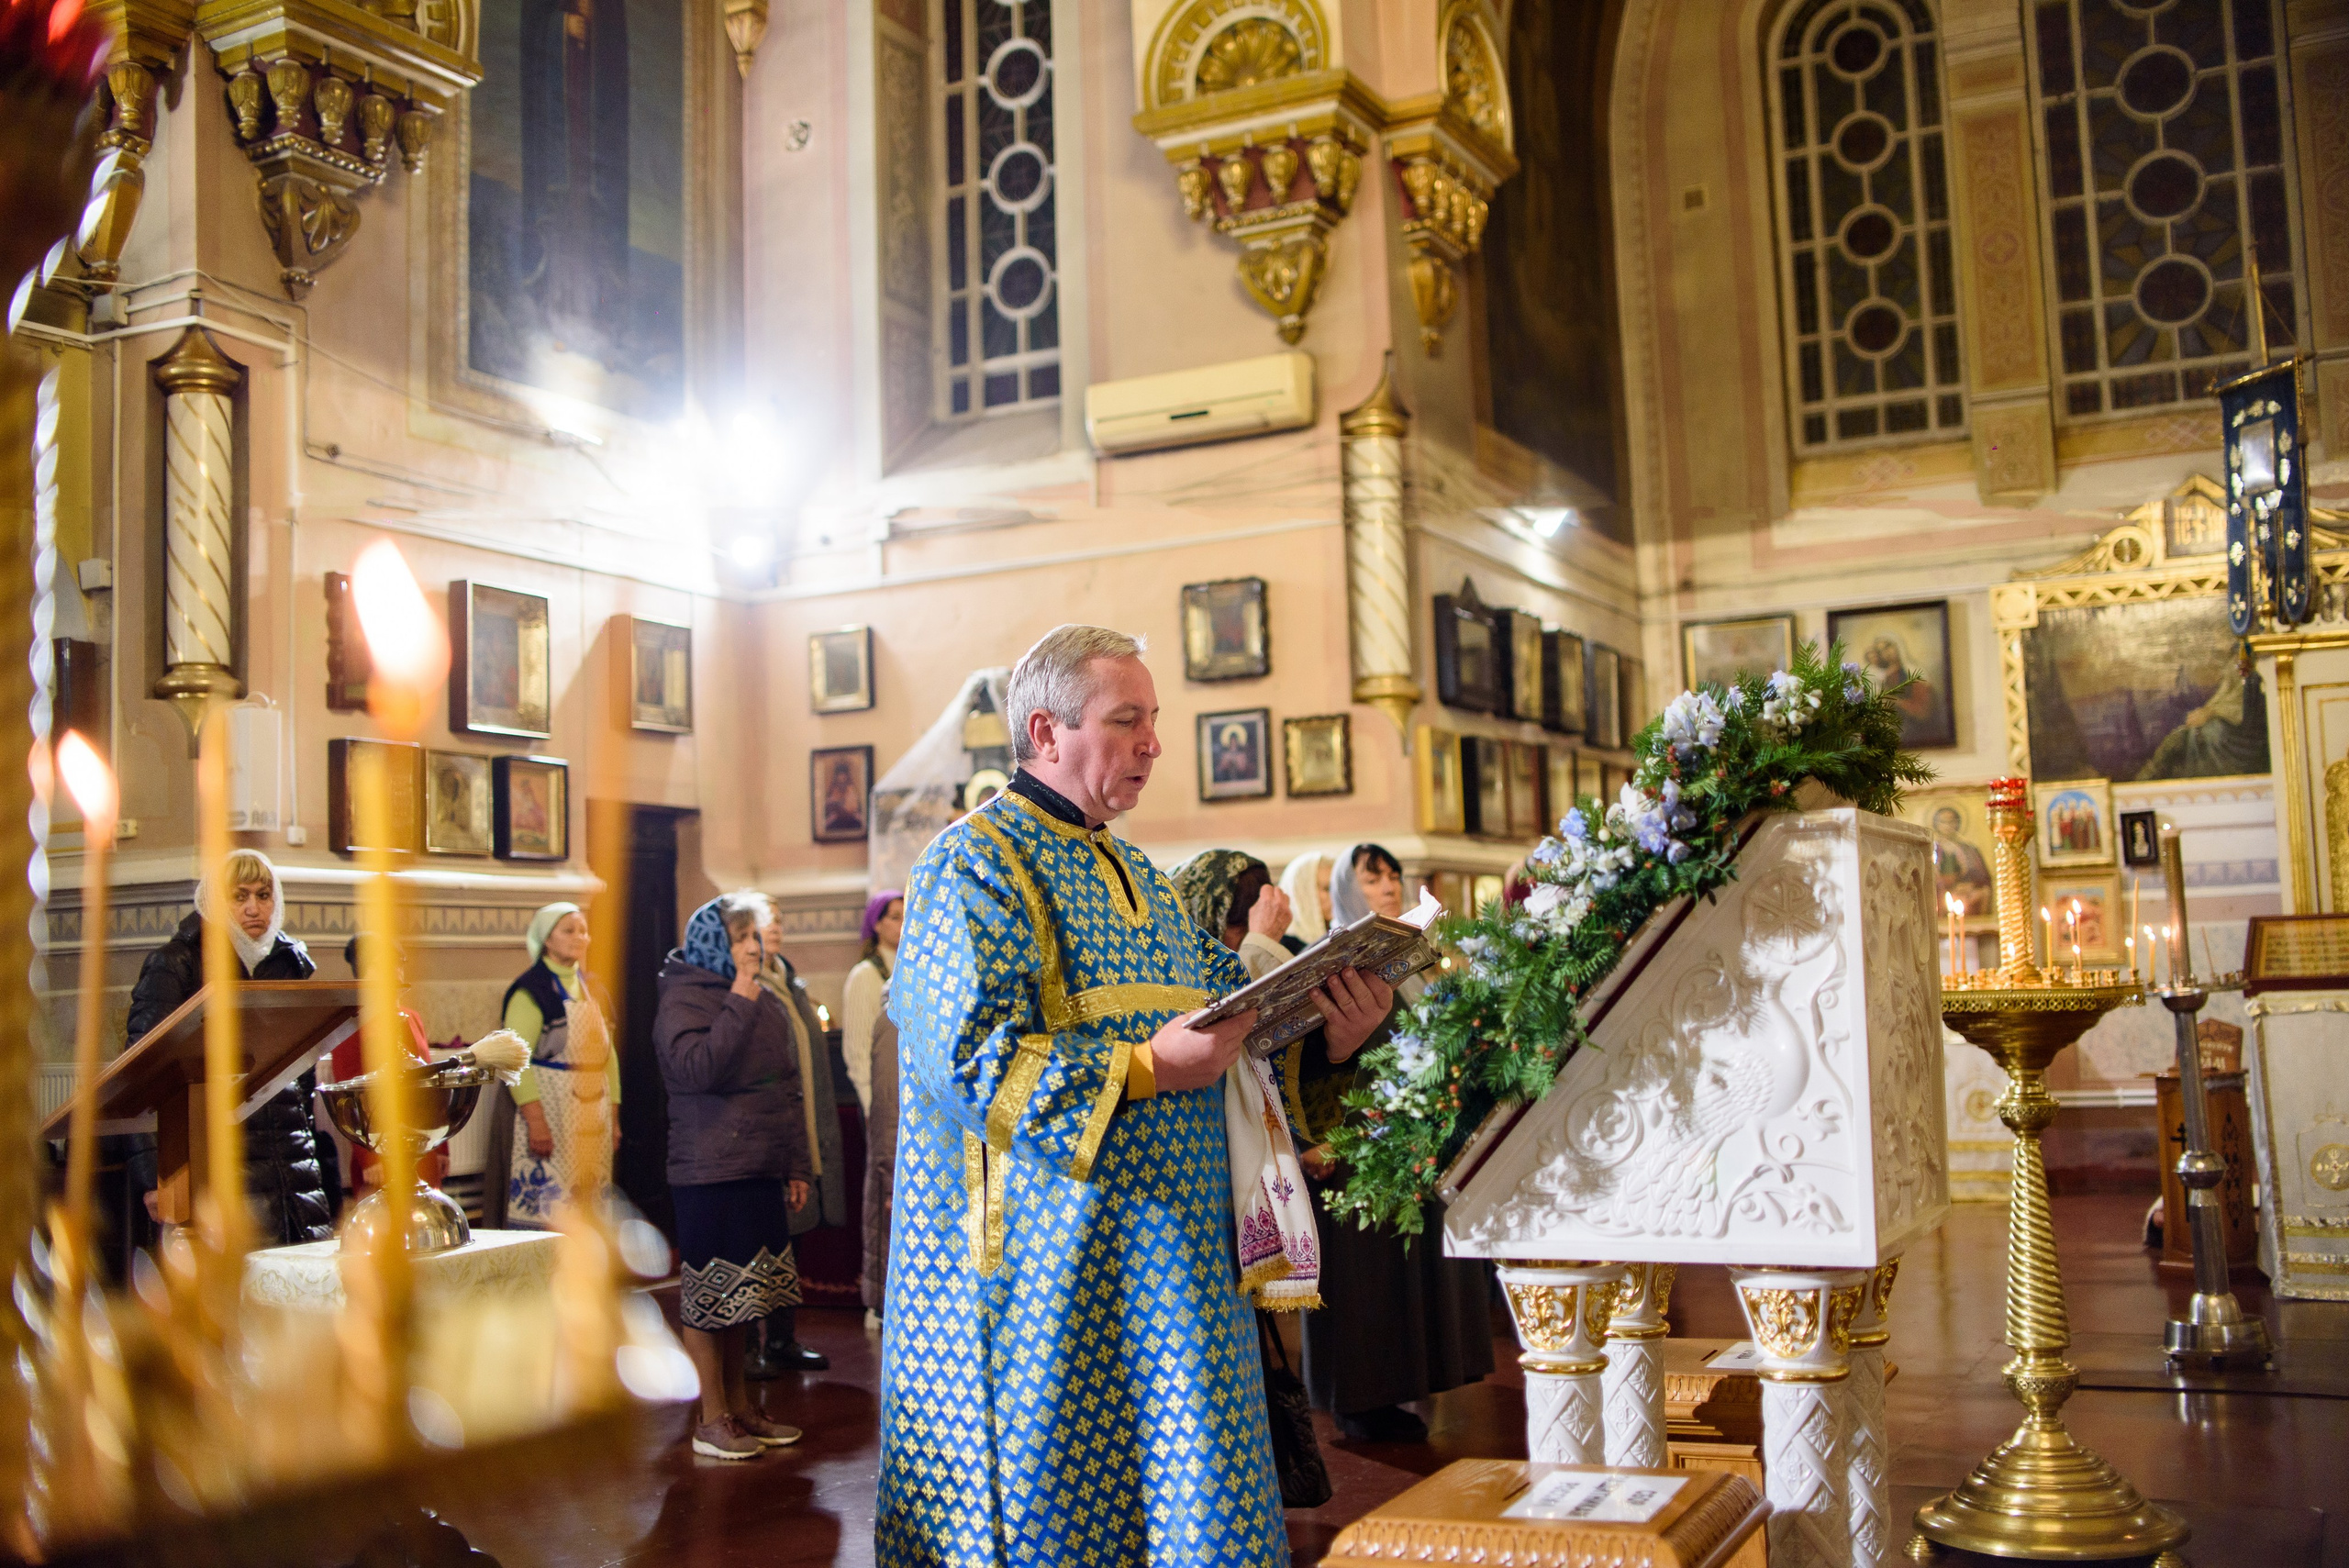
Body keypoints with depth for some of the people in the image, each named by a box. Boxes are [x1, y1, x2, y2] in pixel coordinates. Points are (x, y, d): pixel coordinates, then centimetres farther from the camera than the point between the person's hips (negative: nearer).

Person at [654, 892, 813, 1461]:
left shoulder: (765, 1004, 15)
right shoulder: (682, 1002, -6)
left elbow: (787, 1088, 18)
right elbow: (696, 1069, -24)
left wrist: (798, 1165, 16)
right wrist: (738, 1006, -20)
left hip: (759, 1171, 7)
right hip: (708, 1173, -7)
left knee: (743, 1294, 13)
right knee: (710, 1291, -3)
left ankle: (740, 1406, 22)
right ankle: (713, 1419, 4)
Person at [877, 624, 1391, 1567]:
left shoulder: (1136, 876, 20)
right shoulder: (977, 863, -6)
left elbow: (1223, 1009, 15)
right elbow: (971, 1054, -18)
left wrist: (1326, 1037, -4)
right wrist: (1145, 1071, -25)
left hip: (1170, 1257, 8)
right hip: (1048, 1266, -7)